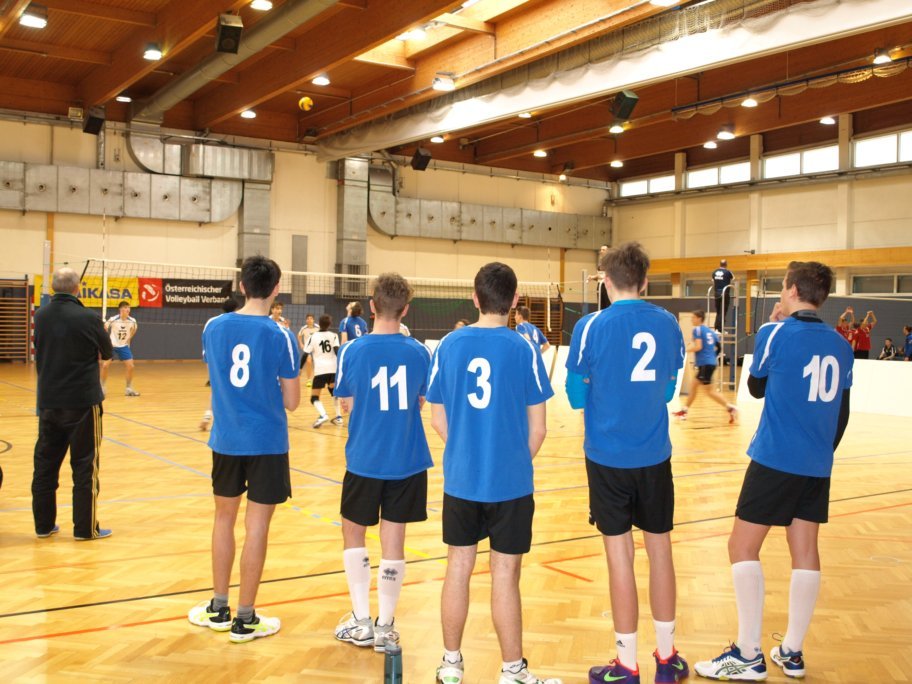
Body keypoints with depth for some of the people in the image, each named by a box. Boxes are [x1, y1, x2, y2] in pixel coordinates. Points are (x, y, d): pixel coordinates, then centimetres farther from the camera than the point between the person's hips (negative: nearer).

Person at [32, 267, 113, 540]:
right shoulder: (88, 318, -14)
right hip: (82, 401, -5)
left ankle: (43, 524, 21)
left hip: (48, 401, 5)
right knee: (85, 466, 4)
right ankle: (85, 528, 8)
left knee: (45, 463, 13)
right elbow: (107, 353, 1)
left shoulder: (40, 316, 0)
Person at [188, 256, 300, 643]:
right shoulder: (280, 336, -12)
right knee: (256, 526, 3)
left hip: (225, 439, 4)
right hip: (267, 442, -4)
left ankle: (219, 609, 28)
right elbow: (291, 402, -6)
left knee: (224, 517, 17)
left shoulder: (213, 327, 0)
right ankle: (245, 619, 12)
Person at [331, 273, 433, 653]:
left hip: (364, 460, -1)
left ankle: (361, 622, 17)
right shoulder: (419, 353, -4)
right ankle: (385, 627, 16)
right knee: (393, 541, 8)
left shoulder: (352, 351, -9)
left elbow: (346, 405, 1)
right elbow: (422, 403, 5)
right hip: (408, 462, 1)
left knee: (353, 534, 17)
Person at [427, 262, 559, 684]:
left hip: (460, 479, 3)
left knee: (458, 568, 13)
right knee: (505, 576, 5)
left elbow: (437, 419, 3)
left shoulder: (448, 345, -2)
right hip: (510, 483, -3)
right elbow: (537, 430, -5)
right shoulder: (523, 350, -9)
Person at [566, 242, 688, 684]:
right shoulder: (668, 324, 1)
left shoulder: (591, 327, -10)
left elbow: (576, 397, -4)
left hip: (608, 458, -3)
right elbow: (668, 390, 10)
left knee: (620, 556, 3)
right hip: (655, 457, 3)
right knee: (660, 549, 13)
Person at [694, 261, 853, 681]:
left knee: (743, 548, 0)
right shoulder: (841, 345, 8)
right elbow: (842, 413, 13)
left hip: (776, 460, -6)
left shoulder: (777, 333, -9)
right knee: (805, 552, 10)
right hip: (818, 466, 6)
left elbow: (756, 387, 6)